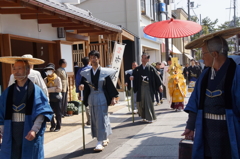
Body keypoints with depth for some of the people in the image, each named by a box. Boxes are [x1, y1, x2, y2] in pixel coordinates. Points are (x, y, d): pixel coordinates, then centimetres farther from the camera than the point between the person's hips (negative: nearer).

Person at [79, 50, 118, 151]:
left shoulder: (105, 72, -3)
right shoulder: (86, 73, 6)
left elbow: (110, 85, -3)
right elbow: (83, 84, 3)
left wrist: (113, 97, -7)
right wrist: (82, 86, -21)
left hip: (102, 98, -4)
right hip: (91, 98, 4)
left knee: (101, 119, -6)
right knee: (94, 120, 9)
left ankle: (100, 142, -5)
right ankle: (105, 138, 25)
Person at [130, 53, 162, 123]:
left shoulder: (151, 68, 0)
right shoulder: (137, 69, 8)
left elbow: (156, 77, 2)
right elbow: (134, 75, 3)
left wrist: (159, 86, 1)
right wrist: (132, 77, -20)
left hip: (148, 87, -3)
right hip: (140, 87, 3)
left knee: (148, 102, -5)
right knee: (140, 103, 7)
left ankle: (149, 118, 3)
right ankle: (144, 116, 25)